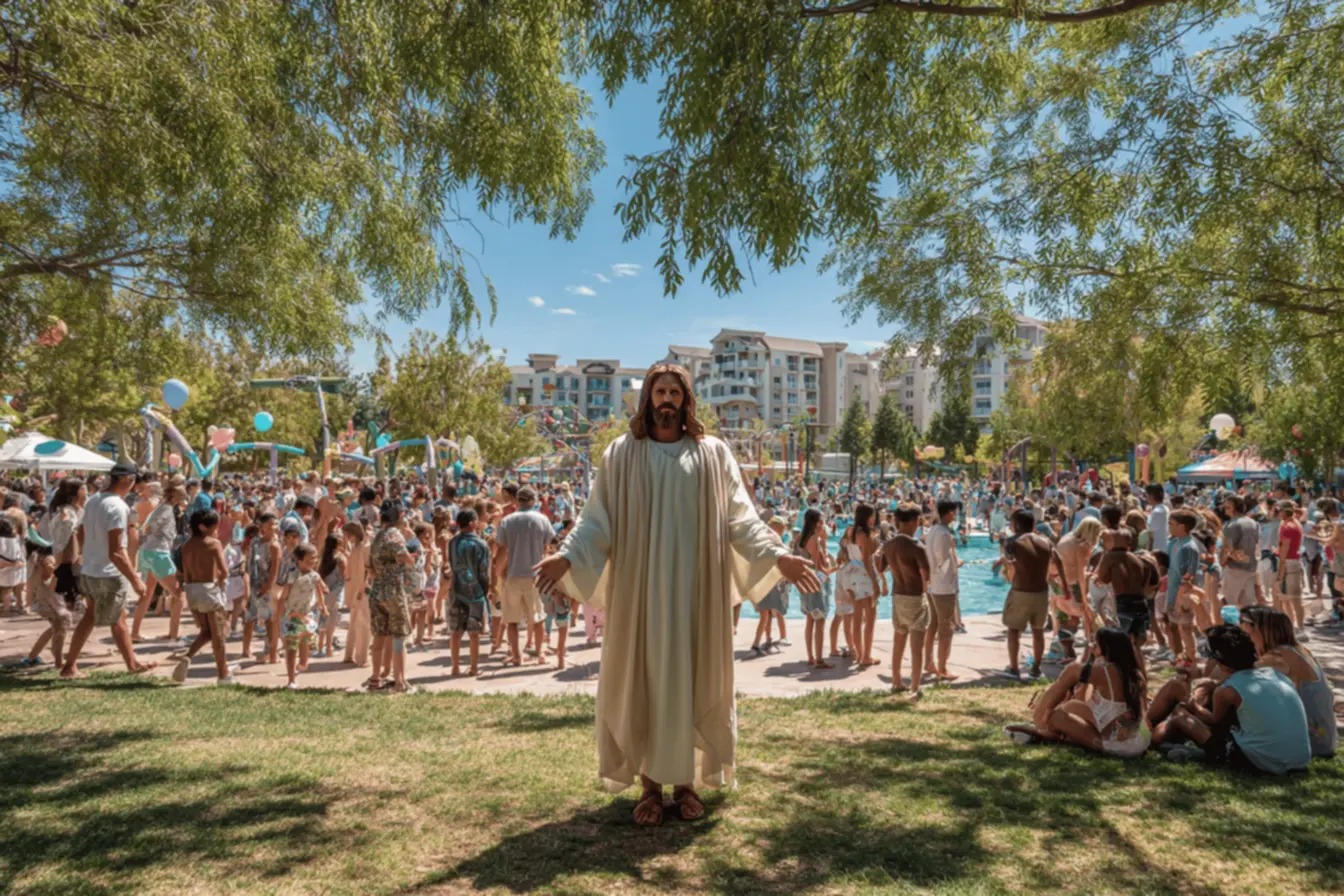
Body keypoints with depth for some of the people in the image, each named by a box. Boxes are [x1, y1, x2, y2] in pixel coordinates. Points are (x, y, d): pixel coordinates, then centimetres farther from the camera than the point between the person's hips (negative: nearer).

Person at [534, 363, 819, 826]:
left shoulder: (713, 454, 5)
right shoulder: (621, 454, 4)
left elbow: (741, 517, 3)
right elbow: (598, 518, 2)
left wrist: (777, 554, -10)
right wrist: (568, 556, -13)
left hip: (696, 588, 1)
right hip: (640, 588, 0)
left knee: (692, 679, 5)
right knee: (642, 678, 3)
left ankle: (686, 780, 19)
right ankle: (649, 782, 16)